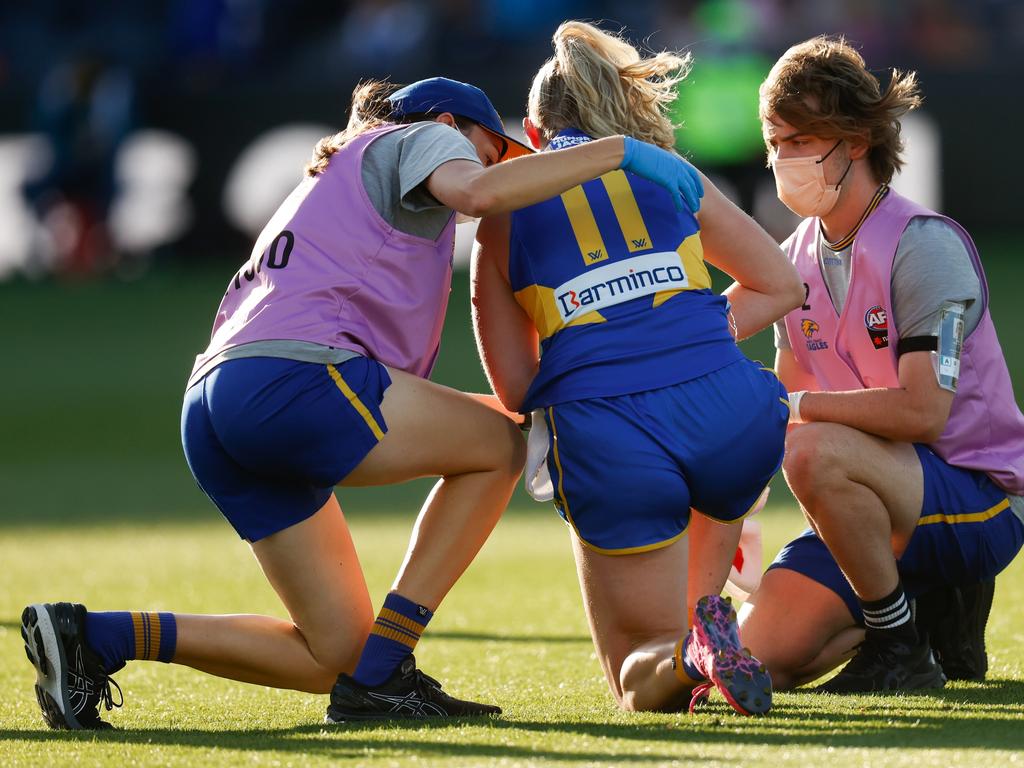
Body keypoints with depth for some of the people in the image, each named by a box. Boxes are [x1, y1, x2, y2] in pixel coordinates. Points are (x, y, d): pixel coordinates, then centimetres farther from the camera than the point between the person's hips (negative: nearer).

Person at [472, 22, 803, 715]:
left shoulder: (501, 219, 16)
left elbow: (517, 389, 16)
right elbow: (780, 284, 24)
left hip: (603, 444, -2)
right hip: (729, 413, 2)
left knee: (637, 677, 14)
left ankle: (684, 655, -21)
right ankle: (710, 607, 22)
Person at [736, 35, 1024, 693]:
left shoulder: (923, 244, -16)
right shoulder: (796, 258, 9)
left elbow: (922, 411, -25)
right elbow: (791, 393, 14)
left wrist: (796, 405, -23)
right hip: (891, 506, 8)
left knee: (817, 452, -36)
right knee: (755, 659, -8)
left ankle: (904, 650, -18)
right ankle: (930, 605, 16)